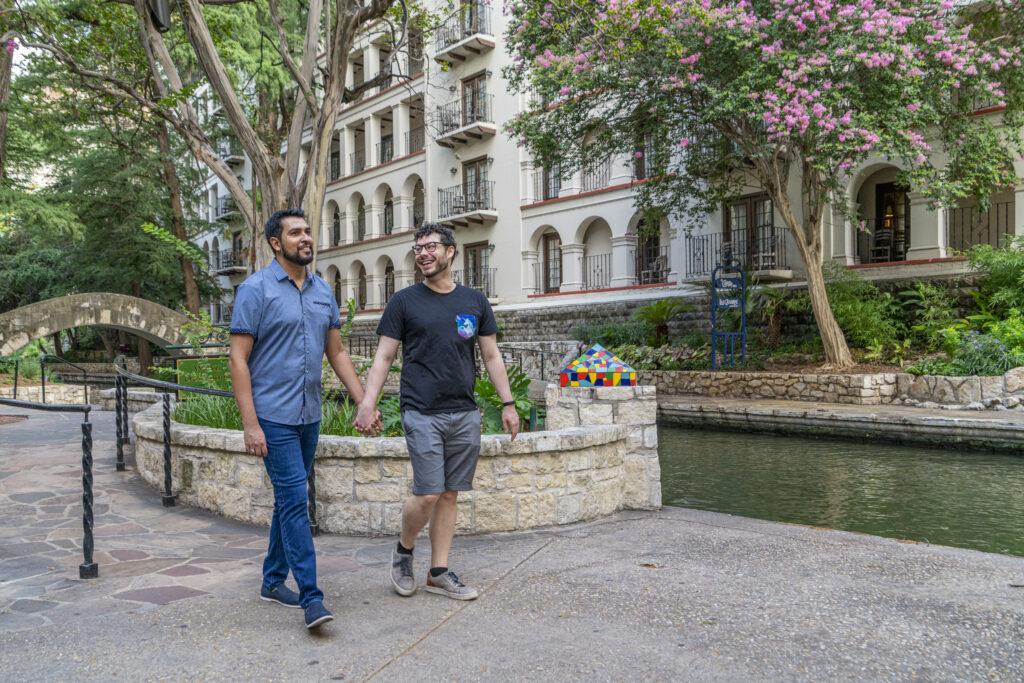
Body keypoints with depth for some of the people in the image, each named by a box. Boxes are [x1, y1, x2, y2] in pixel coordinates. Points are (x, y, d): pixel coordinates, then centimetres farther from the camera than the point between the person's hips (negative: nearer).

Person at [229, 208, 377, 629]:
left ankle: (273, 581, 27)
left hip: (309, 416, 7)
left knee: (289, 499, 14)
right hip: (273, 417, -7)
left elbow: (337, 353, 16)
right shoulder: (256, 289, -8)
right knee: (294, 501, -10)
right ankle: (311, 597, -7)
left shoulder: (323, 291, 11)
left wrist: (364, 402, 8)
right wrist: (250, 424, -17)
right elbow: (238, 360, -11)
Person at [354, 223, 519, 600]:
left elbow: (491, 356, 14)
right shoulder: (404, 301, 2)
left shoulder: (474, 301, 10)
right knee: (428, 494, -8)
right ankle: (403, 550, 20)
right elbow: (383, 357, 2)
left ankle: (439, 573, 18)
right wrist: (367, 403, -10)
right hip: (422, 413, -3)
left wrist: (508, 403, 9)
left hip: (465, 414, 3)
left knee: (449, 495, 7)